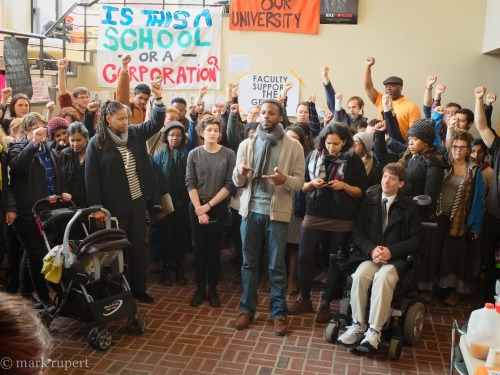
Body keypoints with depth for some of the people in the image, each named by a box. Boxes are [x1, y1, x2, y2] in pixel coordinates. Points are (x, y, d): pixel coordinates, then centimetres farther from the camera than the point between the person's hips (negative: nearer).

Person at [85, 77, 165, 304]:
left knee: (138, 245, 13)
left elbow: (156, 123, -1)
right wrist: (96, 207, -13)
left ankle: (138, 288, 27)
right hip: (114, 205, -4)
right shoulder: (97, 143, -11)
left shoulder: (134, 133, 3)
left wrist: (158, 97, -16)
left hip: (138, 200, 5)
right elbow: (91, 177, -11)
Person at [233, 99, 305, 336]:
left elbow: (300, 181, -4)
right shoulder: (246, 144, 6)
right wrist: (239, 171, -17)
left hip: (277, 212, -2)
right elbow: (237, 182, 6)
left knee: (277, 265, 5)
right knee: (249, 262, 11)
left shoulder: (294, 146, -1)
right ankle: (247, 309, 24)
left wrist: (285, 180, -25)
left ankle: (279, 313, 19)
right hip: (251, 210, 3)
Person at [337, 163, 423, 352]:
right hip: (371, 255, 2)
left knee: (383, 278, -33)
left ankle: (374, 331, -31)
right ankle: (357, 325, -20)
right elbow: (357, 232, 6)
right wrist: (371, 250, -13)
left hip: (396, 259, -2)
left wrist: (391, 251, -15)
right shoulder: (369, 200, 10)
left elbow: (417, 241, 0)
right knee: (359, 275, -30)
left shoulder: (409, 207, 6)